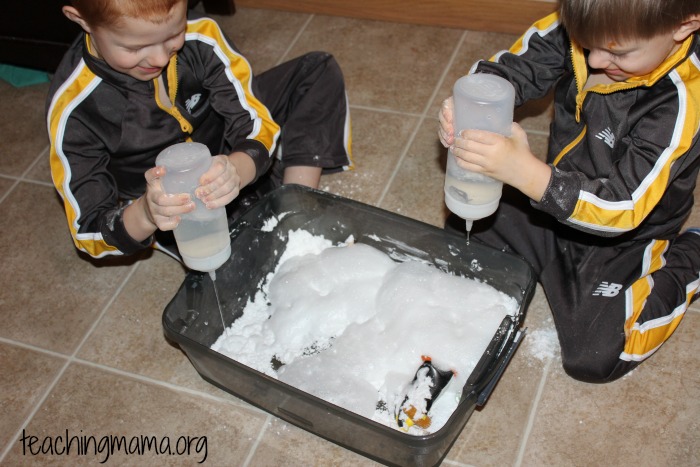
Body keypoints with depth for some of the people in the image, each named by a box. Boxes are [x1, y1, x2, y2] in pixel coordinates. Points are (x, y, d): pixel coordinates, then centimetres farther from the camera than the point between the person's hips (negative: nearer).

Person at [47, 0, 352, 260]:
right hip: (176, 209, -3)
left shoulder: (199, 37, -23)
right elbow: (90, 229, -21)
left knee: (319, 72, -9)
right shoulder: (74, 111, -27)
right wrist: (145, 215, -45)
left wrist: (238, 171, -44)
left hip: (234, 158, 4)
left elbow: (258, 128, -19)